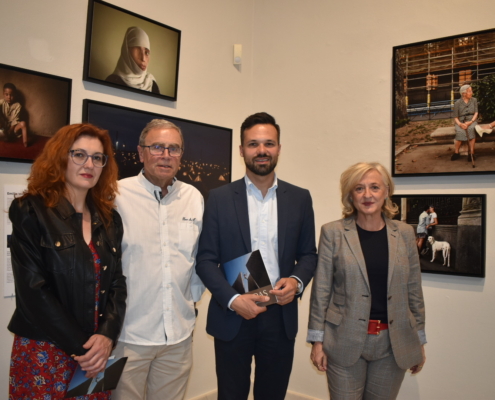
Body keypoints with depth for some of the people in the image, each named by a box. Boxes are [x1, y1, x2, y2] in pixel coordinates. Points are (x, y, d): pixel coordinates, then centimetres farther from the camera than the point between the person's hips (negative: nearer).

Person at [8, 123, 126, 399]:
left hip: (97, 351, 5)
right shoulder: (30, 211, -8)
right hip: (43, 353, -4)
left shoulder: (109, 219, 6)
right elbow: (33, 289, -14)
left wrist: (107, 336, -11)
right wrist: (80, 346, -15)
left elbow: (117, 283, 4)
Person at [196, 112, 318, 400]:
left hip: (281, 316, 2)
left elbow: (309, 254, 7)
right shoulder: (220, 198, -2)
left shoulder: (300, 198, 2)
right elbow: (206, 259, -3)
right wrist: (232, 299, -16)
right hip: (232, 317, -1)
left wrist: (297, 280, -13)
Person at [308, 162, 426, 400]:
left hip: (394, 343, 3)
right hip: (346, 341, -2)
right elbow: (321, 290, -4)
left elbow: (413, 290, 7)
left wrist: (419, 340, 10)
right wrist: (317, 340, -4)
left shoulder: (404, 233, 2)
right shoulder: (333, 233, -6)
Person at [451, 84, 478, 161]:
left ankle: (471, 153, -34)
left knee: (471, 129, -36)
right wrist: (460, 124, -19)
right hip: (460, 122, -1)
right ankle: (456, 153, -20)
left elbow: (476, 113, 4)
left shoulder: (474, 100, 9)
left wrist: (471, 121, -15)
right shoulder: (457, 103, 2)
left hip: (471, 121, 1)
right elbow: (455, 117, 2)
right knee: (460, 132, -36)